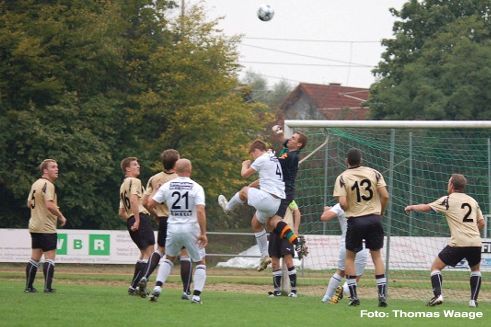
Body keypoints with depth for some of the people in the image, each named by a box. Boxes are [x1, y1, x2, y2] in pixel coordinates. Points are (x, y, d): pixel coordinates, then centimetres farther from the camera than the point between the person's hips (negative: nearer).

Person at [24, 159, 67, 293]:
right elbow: (50, 205, -25)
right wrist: (61, 217, -13)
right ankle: (48, 287, -9)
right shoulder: (48, 185, -15)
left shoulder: (35, 184, 13)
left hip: (34, 226, 9)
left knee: (35, 257, 12)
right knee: (50, 257, -5)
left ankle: (29, 286, 12)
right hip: (47, 228, -9)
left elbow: (29, 204, 21)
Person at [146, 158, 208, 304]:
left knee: (169, 258, 25)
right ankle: (196, 295, 0)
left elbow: (150, 204, 0)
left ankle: (158, 287, 7)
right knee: (200, 262, 13)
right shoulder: (196, 188, -9)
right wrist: (203, 233, -15)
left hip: (173, 228, 3)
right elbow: (200, 211, -18)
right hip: (191, 229, -3)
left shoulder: (167, 186, 0)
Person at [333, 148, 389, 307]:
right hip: (374, 219, 2)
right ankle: (382, 295, 2)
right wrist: (380, 212, 11)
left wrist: (350, 210, 7)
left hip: (355, 220, -2)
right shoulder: (373, 173, 1)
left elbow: (342, 203, -14)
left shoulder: (342, 178, -6)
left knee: (349, 257, 15)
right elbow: (385, 196, -4)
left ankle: (353, 296, 8)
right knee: (376, 256, 12)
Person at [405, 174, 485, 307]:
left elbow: (425, 208, 8)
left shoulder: (448, 200, 1)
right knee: (475, 269, 29)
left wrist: (411, 207, 26)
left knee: (435, 267, 9)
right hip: (475, 243, 4)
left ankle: (438, 295, -9)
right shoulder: (473, 201, 15)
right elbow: (481, 223, 17)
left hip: (458, 243, -4)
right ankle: (473, 300, 18)